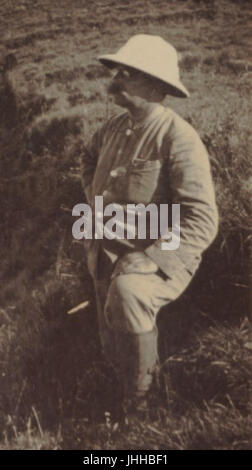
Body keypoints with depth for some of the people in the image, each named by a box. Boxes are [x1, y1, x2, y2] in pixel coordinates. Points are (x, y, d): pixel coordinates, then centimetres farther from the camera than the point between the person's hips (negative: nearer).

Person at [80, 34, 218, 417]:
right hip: (108, 253, 7)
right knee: (114, 344, 18)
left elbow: (201, 223, -26)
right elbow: (90, 158, 28)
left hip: (162, 258, -7)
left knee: (126, 296, -38)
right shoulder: (115, 127, 2)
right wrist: (94, 198, 14)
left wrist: (147, 263, -31)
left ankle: (141, 406, -10)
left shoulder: (178, 138, -21)